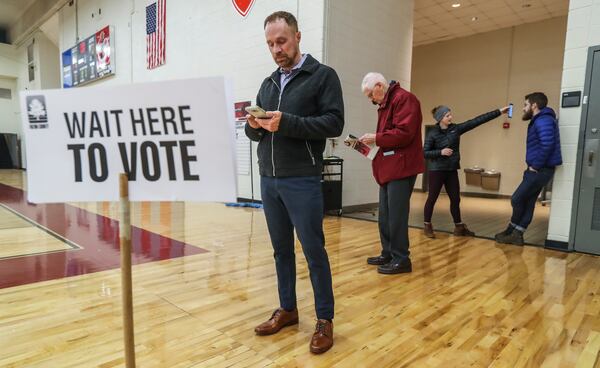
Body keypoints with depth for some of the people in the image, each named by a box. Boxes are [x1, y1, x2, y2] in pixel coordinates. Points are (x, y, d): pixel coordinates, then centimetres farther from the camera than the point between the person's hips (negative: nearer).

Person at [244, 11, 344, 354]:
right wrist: (255, 126, -6)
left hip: (302, 181, -6)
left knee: (314, 250, 1)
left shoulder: (323, 75, 0)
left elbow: (334, 122, -11)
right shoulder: (268, 83, 18)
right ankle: (288, 309, 28)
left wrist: (286, 123, -20)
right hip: (268, 180, 6)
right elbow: (255, 132, 18)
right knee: (281, 248, 13)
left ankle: (325, 319, 16)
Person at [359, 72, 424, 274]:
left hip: (401, 167, -10)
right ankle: (388, 254, 22)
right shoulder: (385, 104, 22)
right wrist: (372, 143, 6)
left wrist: (376, 138, -13)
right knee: (385, 215, 12)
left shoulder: (403, 98, -9)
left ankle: (401, 259, 5)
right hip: (388, 168, 10)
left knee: (396, 215, -5)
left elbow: (404, 133, -20)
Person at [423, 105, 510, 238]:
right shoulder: (432, 134, -8)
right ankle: (427, 226, 12)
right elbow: (425, 153, -10)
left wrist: (499, 112, 1)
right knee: (432, 198, 1)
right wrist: (441, 152, -23)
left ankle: (459, 227, 20)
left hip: (452, 170, 5)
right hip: (437, 171, -5)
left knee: (455, 199, 9)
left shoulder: (456, 129, 5)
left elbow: (477, 120, 2)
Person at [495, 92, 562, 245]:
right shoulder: (538, 121, 17)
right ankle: (516, 234, 14)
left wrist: (535, 166, -19)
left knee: (517, 199, -2)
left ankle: (511, 231, 12)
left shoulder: (543, 120, -15)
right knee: (527, 202, 10)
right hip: (538, 169, 10)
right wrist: (533, 165, 11)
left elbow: (547, 145, -27)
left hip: (540, 170, -10)